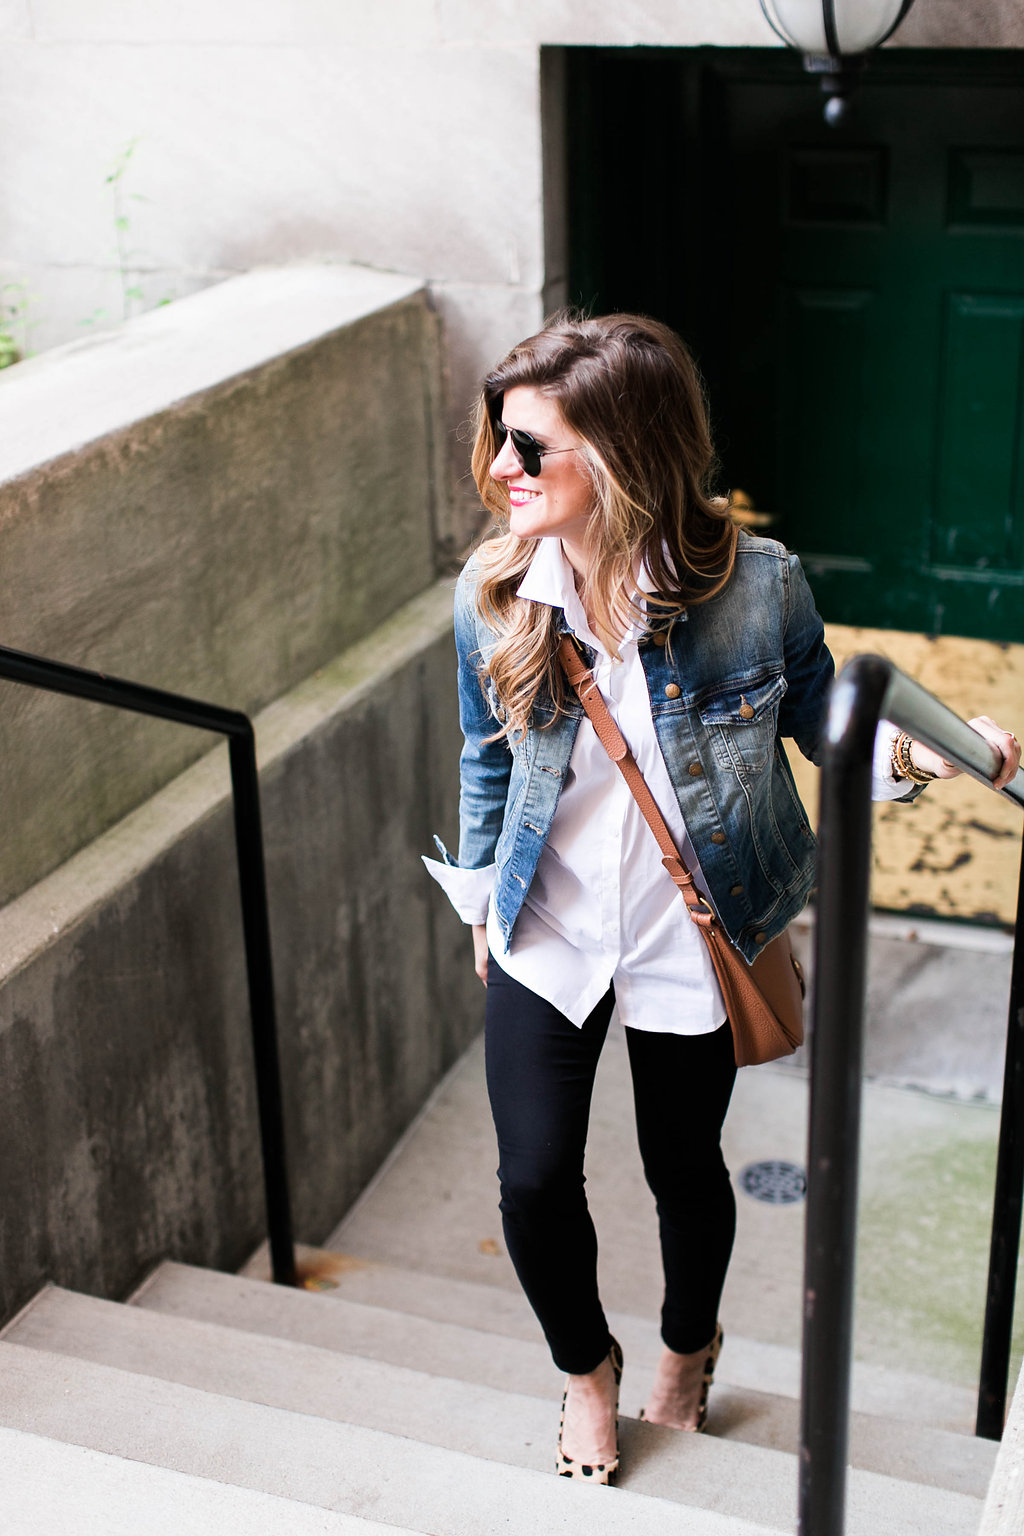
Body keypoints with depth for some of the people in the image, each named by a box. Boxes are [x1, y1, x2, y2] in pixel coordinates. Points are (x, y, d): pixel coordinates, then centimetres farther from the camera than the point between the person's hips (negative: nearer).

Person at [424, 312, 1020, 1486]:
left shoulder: (756, 587, -23)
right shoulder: (492, 595, -14)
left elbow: (819, 721, -5)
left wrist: (906, 753, -25)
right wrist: (483, 899, 14)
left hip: (696, 941, -2)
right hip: (547, 938, 2)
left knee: (683, 1169, 17)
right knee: (534, 1181, 6)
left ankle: (687, 1346, 52)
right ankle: (584, 1365, 40)